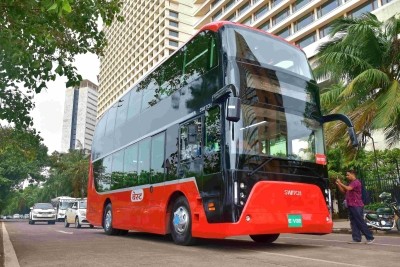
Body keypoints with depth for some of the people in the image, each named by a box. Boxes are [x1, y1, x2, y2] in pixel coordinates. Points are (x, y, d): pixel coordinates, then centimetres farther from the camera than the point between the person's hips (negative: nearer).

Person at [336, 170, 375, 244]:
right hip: (351, 206, 9)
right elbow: (343, 191, 21)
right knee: (353, 223, 7)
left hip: (356, 206, -9)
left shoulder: (356, 182, -10)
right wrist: (338, 184, 8)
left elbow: (348, 188, -24)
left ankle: (370, 238, 1)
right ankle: (357, 239, 8)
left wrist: (340, 183, -15)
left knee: (360, 223, -6)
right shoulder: (350, 183, 21)